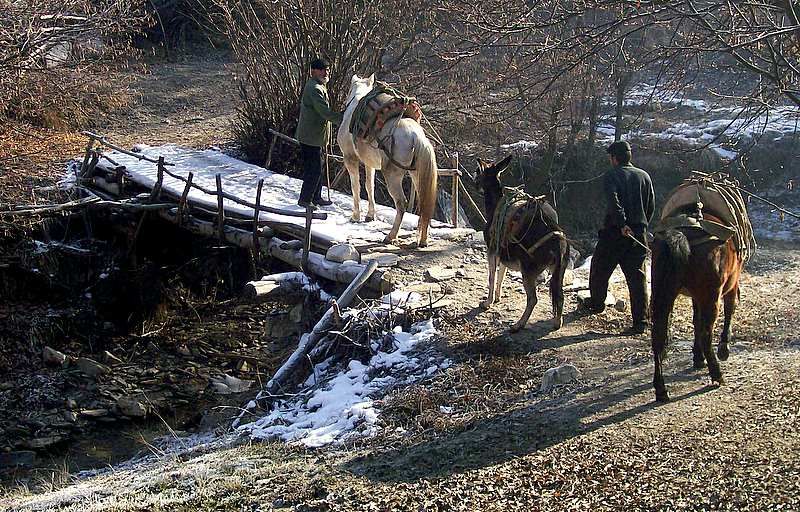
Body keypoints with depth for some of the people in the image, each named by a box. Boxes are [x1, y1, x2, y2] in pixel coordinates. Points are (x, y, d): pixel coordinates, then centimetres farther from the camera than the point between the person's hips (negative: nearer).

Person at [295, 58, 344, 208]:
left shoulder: (319, 87, 16)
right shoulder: (315, 89, -19)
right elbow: (325, 111, -27)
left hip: (314, 135, 11)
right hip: (311, 136, -11)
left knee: (316, 168, 17)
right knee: (314, 169, -5)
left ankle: (316, 197, 27)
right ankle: (305, 200, 3)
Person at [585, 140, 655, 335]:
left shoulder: (611, 176, -4)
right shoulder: (644, 176, 10)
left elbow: (613, 200, -22)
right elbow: (651, 205, 13)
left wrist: (622, 223, -26)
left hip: (614, 231, -4)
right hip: (639, 234, 4)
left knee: (600, 269, 18)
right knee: (637, 277, 1)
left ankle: (596, 304, 36)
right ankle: (641, 321, -5)